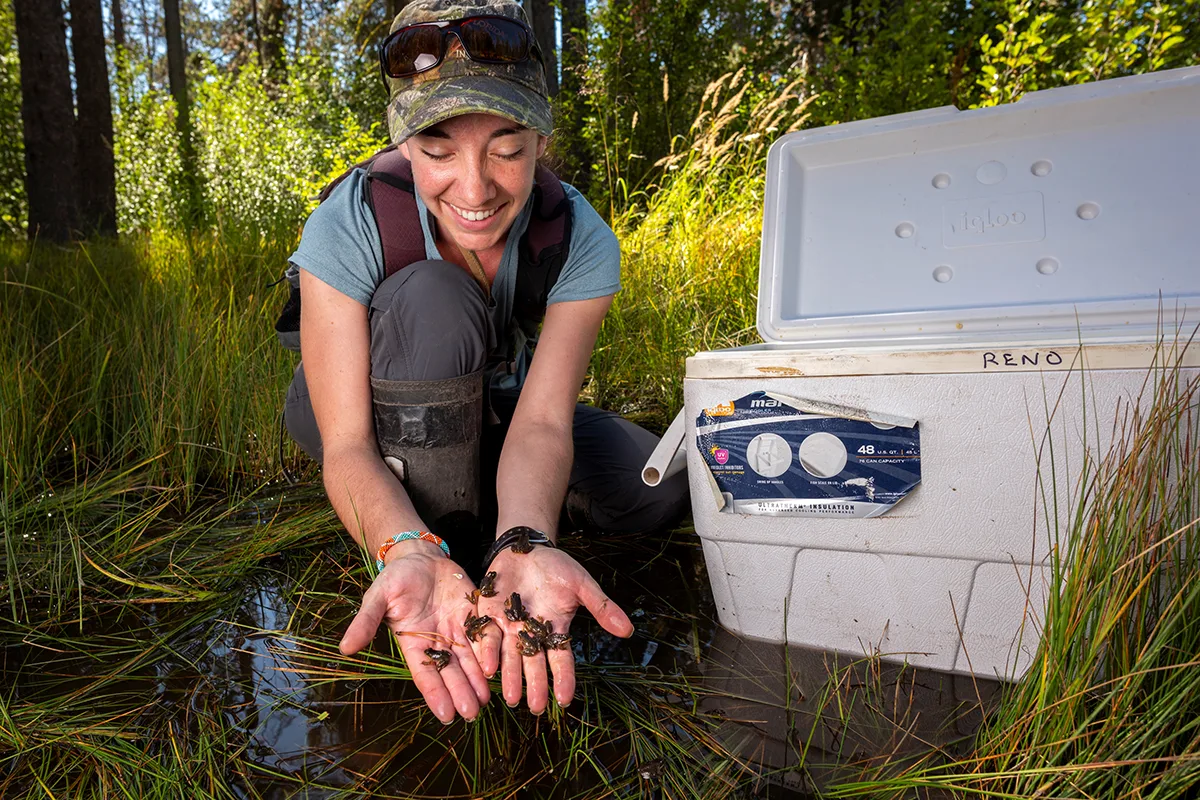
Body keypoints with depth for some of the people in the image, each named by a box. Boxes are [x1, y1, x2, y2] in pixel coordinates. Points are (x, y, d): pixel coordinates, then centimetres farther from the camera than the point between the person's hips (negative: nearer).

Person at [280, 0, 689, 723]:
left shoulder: (581, 242, -24)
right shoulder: (349, 227, -30)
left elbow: (542, 420, -30)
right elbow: (347, 443, -32)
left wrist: (524, 543, -50)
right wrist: (411, 552, -51)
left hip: (491, 408, 3)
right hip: (370, 413, -2)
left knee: (659, 491, -19)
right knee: (434, 300, -35)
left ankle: (487, 517, 6)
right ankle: (439, 543, -21)